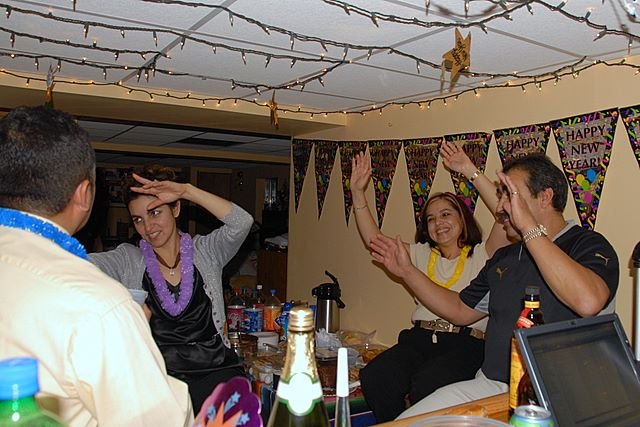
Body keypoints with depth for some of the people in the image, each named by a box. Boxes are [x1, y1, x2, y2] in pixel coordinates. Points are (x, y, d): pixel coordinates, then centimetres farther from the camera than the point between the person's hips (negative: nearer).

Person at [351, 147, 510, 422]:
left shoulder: (481, 255, 9)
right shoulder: (421, 254, 23)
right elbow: (373, 239, 20)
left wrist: (470, 171, -10)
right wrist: (357, 193, 11)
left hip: (466, 343, -4)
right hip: (419, 338, 4)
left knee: (425, 384, -35)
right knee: (373, 377, -26)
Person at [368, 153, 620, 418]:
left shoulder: (589, 246, -7)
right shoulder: (503, 258, 16)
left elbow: (588, 302, -30)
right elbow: (461, 311, 24)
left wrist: (530, 228, -26)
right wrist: (408, 272, 18)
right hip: (488, 385, 7)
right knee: (406, 421, -9)